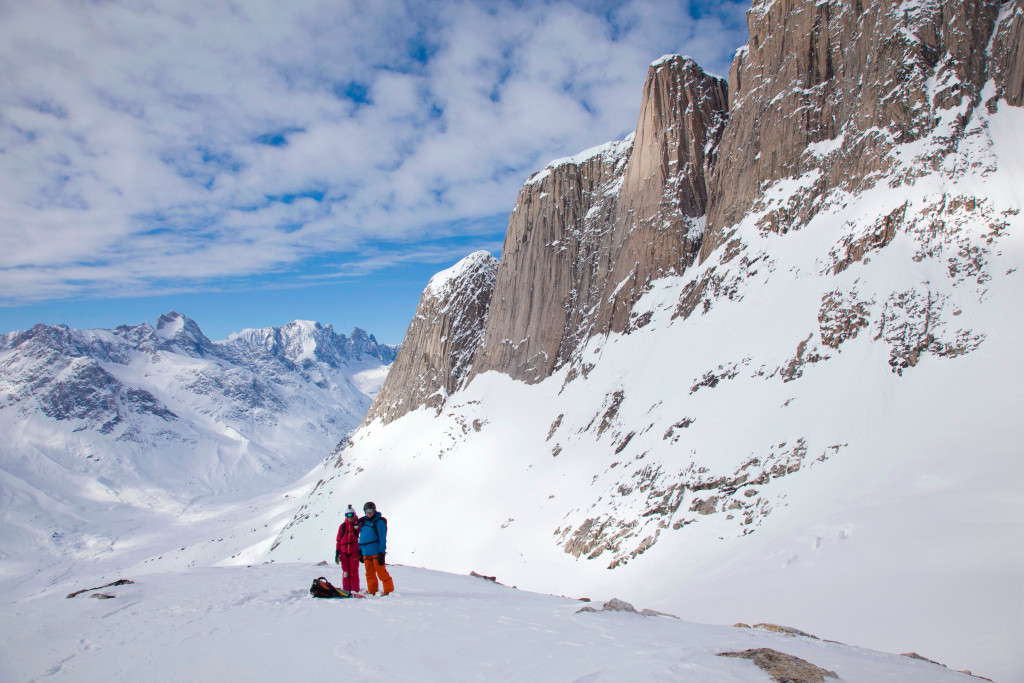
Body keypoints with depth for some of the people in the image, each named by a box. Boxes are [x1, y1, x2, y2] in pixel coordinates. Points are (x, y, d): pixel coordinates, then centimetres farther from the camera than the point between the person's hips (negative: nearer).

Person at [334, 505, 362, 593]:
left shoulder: (358, 524, 4)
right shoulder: (342, 526, 9)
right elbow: (338, 540, 10)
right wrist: (337, 552, 7)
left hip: (354, 552, -2)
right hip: (344, 552, 2)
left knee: (354, 571, -3)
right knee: (345, 572, 3)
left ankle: (355, 590, 4)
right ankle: (346, 590, 10)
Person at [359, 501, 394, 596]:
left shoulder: (379, 521, -7)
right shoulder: (363, 522, 12)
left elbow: (382, 538, -10)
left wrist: (381, 553, -14)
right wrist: (360, 551, 16)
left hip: (376, 552, -6)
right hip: (366, 553, 6)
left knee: (382, 573, -5)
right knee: (370, 574, 11)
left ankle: (389, 591, 3)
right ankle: (372, 591, 20)